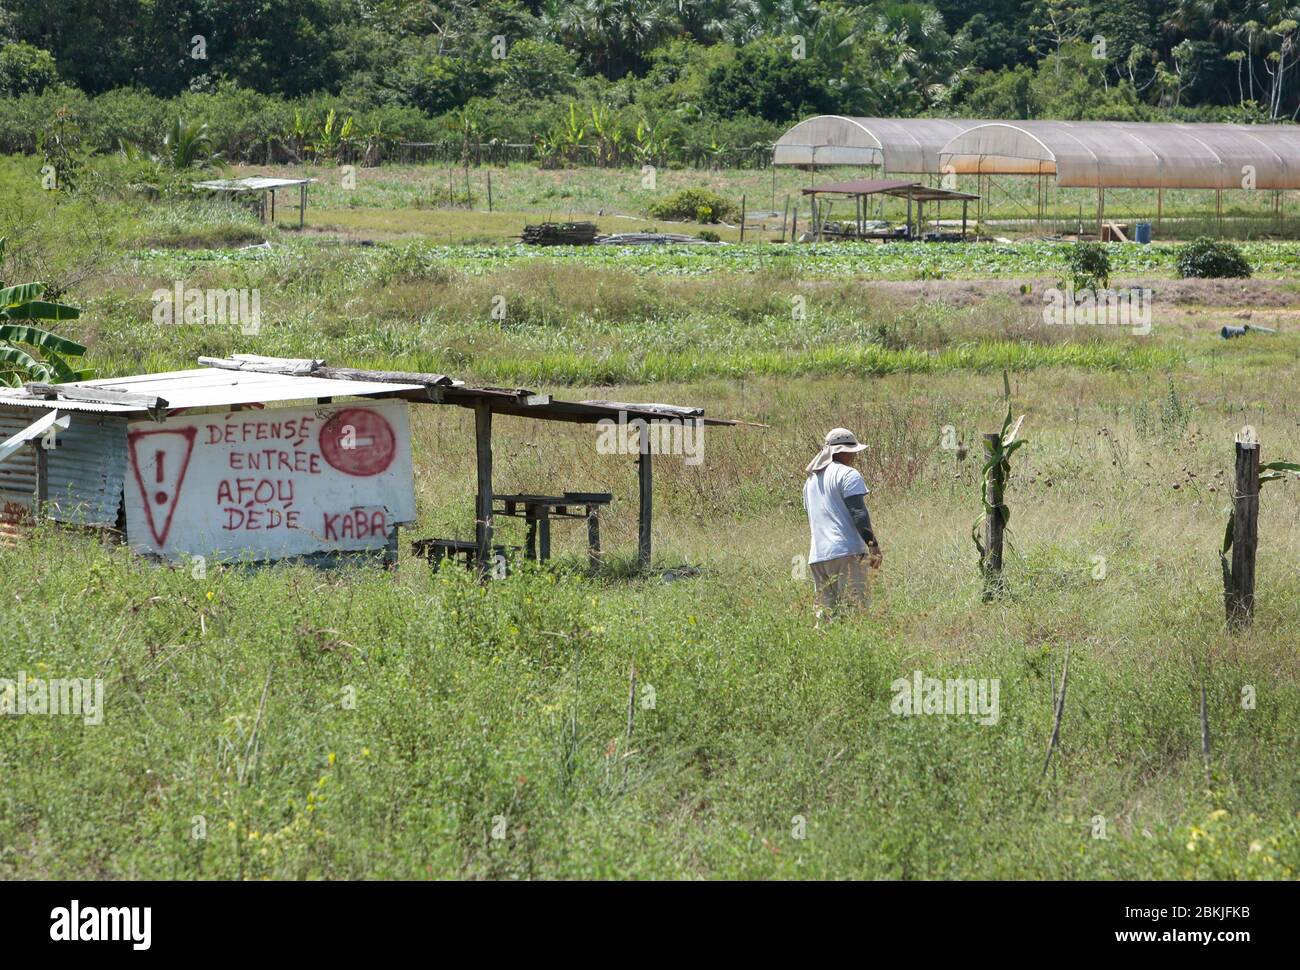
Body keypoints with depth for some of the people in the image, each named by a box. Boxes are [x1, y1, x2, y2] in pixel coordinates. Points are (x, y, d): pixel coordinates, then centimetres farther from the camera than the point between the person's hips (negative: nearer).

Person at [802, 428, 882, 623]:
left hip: (817, 555, 8)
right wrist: (873, 545, -13)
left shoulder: (811, 480, 22)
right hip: (847, 551, -7)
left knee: (825, 610, 8)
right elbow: (858, 513, -13)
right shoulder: (848, 474, -4)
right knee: (856, 608, -10)